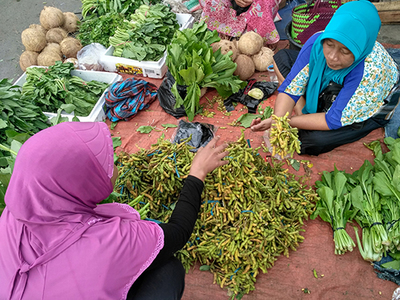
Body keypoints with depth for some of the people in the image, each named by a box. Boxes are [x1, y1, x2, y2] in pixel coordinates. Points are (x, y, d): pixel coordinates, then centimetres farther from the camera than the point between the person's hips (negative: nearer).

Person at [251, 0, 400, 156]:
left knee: (314, 140, -33)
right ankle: (303, 112, -11)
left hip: (370, 111, -5)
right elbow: (290, 86, -23)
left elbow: (334, 120, -35)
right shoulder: (317, 41, -27)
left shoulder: (371, 70, -40)